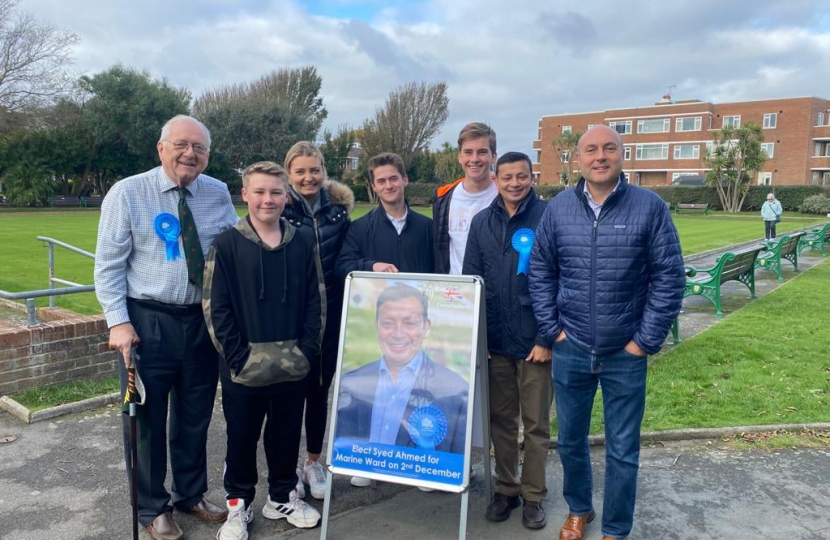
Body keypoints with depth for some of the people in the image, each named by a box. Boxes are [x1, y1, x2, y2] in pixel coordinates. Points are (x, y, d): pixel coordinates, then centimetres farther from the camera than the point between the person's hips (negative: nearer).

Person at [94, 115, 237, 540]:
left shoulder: (219, 194, 2)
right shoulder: (127, 193, -6)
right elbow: (108, 265, -6)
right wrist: (119, 322, -13)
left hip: (203, 321, 3)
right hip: (147, 321, -3)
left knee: (196, 417, 16)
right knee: (146, 419, 10)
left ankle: (192, 495, 38)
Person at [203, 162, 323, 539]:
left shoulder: (301, 244, 3)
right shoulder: (227, 245, -6)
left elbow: (313, 301, 6)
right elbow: (215, 306, -8)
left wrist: (308, 349, -2)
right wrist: (237, 356, -12)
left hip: (293, 364, 3)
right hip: (244, 366, -2)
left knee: (287, 433, 16)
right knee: (242, 436, 12)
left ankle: (283, 497, 35)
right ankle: (239, 503, 31)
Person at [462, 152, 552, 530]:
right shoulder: (481, 222, 6)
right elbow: (470, 282, 7)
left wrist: (547, 338, -11)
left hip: (536, 341, -3)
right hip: (495, 341, 3)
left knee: (536, 424, 9)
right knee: (501, 420, 13)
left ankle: (533, 496, 24)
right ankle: (506, 489, 29)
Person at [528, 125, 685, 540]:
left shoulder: (650, 207, -8)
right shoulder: (558, 208, -1)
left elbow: (670, 277, -6)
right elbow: (540, 273, 6)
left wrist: (646, 341, -7)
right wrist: (552, 329, 0)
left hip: (626, 355, -2)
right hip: (570, 351, 2)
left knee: (622, 452, 9)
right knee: (570, 440, 17)